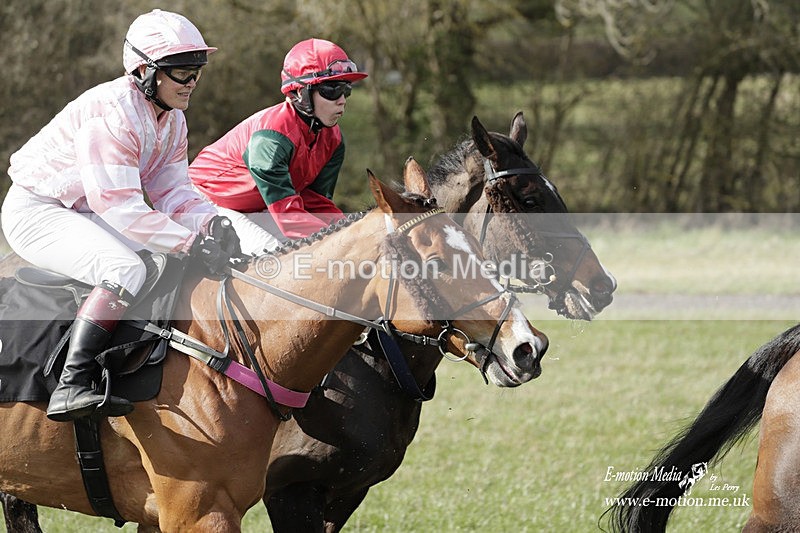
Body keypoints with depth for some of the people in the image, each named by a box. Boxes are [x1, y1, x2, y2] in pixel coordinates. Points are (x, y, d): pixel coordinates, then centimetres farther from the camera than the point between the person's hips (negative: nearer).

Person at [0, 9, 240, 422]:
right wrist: (190, 243, -33)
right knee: (126, 270, -33)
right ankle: (71, 387, -40)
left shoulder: (172, 120, 5)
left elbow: (173, 191, 4)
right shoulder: (112, 113, -26)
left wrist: (210, 223, -17)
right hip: (36, 213, -10)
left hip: (84, 215, 10)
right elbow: (119, 205, -30)